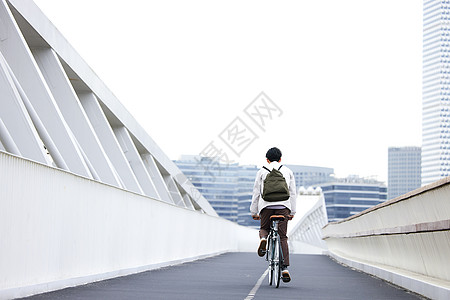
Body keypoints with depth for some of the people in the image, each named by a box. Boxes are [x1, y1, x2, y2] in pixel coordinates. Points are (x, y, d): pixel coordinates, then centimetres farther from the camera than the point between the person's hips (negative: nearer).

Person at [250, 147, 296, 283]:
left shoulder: (262, 171, 12)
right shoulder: (288, 171, 16)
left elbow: (256, 192, 9)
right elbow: (293, 193, 14)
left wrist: (253, 212, 15)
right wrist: (292, 211, 18)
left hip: (266, 205, 0)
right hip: (283, 205, 1)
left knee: (264, 228, 23)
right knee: (282, 237, 1)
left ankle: (263, 239, -14)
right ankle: (284, 268, -11)